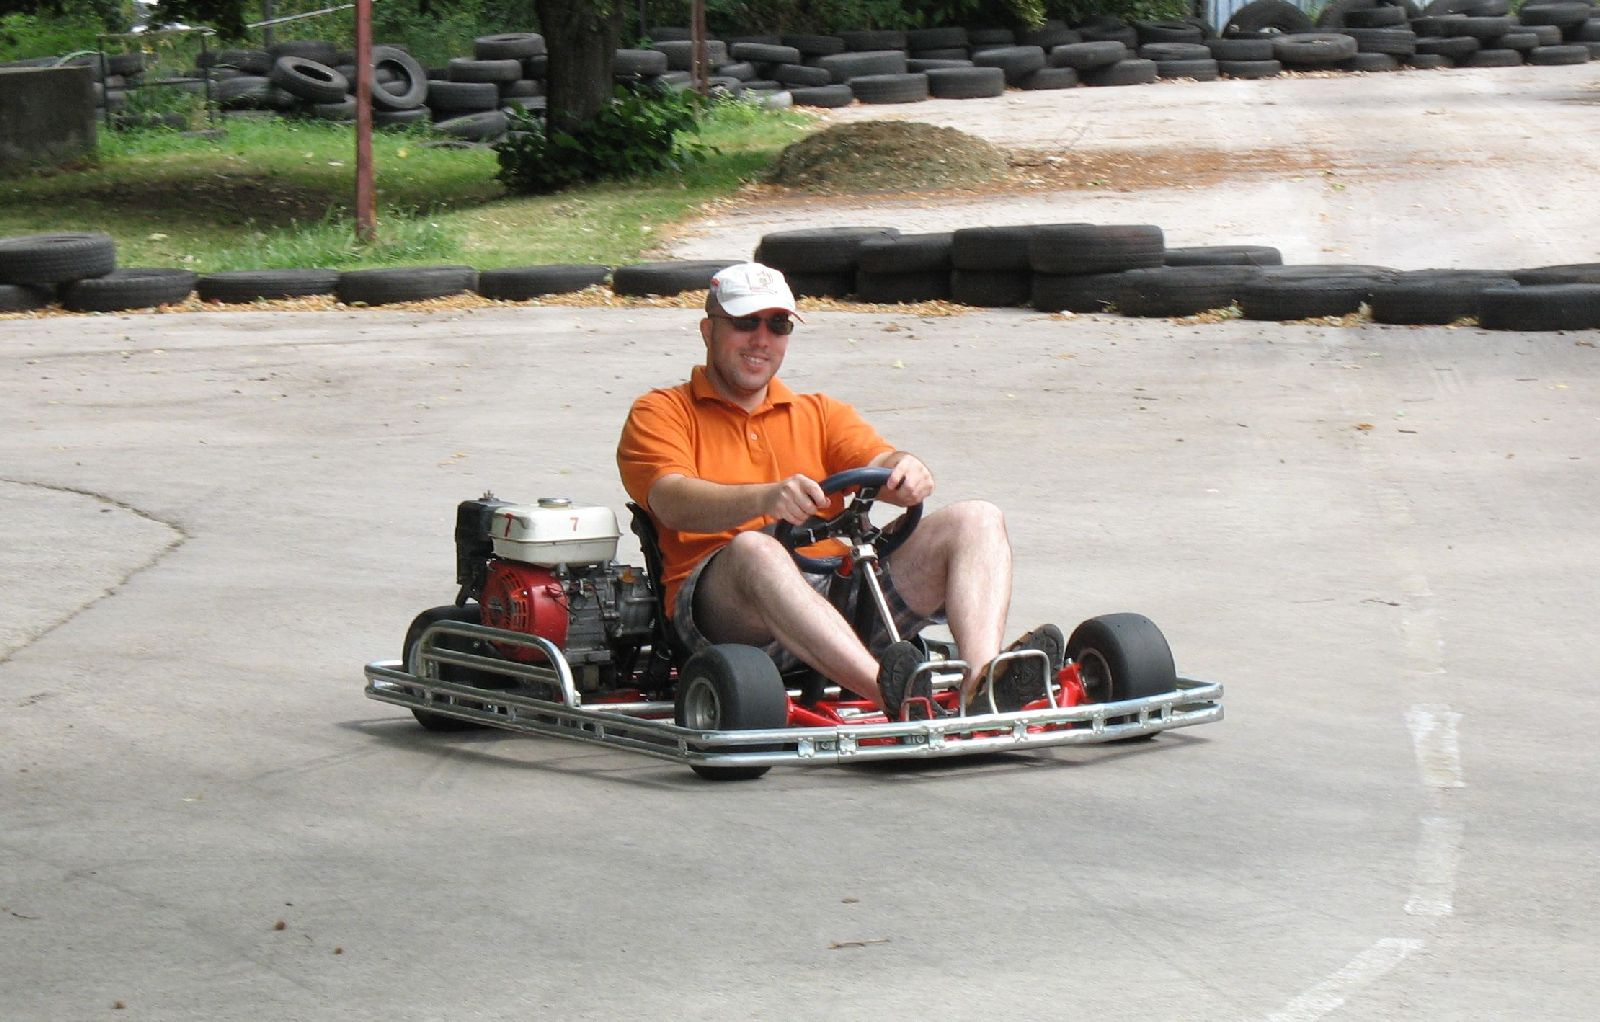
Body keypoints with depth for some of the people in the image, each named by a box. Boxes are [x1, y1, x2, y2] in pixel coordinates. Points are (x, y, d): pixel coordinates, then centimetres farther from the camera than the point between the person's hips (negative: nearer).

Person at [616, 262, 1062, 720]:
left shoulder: (820, 414, 29)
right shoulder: (662, 414, 13)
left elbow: (880, 463, 9)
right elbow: (673, 503, -8)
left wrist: (908, 472, -19)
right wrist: (767, 498, -28)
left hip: (842, 592, 5)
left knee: (977, 520, -12)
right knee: (754, 549, -39)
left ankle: (980, 685, -41)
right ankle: (896, 696, -59)